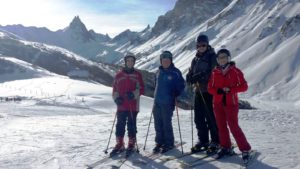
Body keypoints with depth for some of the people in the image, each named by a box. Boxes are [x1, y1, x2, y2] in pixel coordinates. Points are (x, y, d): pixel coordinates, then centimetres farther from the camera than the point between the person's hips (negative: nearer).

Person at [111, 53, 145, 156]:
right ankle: (119, 144, 16)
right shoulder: (119, 75, 8)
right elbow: (114, 89, 10)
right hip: (121, 105, 2)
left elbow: (141, 89, 0)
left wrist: (133, 94, -17)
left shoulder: (137, 75, 4)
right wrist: (116, 98, -7)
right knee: (120, 125, 5)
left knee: (131, 125, 4)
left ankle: (131, 144, 16)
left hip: (133, 106, -2)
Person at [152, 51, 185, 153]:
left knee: (166, 123, -1)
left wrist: (174, 96, -4)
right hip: (157, 102, 6)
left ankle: (169, 144, 13)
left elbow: (181, 86, -3)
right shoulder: (159, 72, 12)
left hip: (168, 103, -6)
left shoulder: (175, 72, -6)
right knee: (158, 124, 10)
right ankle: (159, 142, 22)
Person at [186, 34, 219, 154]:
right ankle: (203, 140, 21)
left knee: (210, 118, -3)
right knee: (198, 118, 9)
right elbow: (190, 73, 14)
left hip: (209, 91, -6)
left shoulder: (212, 57, -2)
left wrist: (200, 76, -25)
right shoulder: (195, 59, 17)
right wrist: (190, 78, -9)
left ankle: (215, 142, 9)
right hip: (198, 91, 6)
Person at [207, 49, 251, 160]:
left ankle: (245, 149, 5)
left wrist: (230, 89, -16)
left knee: (234, 127, -7)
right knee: (221, 126, 9)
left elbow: (244, 86, -4)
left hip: (231, 103, -4)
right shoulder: (215, 72, 6)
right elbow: (210, 88, 5)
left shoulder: (235, 71, -3)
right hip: (218, 104, 4)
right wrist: (219, 91, -15)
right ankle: (225, 147, 24)